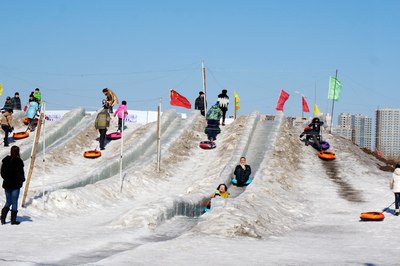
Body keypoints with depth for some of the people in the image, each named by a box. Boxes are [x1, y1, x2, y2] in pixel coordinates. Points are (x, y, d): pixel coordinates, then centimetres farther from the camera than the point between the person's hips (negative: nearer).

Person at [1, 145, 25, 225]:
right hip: (16, 185, -4)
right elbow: (21, 173, -13)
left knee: (8, 202, 15)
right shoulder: (18, 161, -14)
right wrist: (22, 179, 6)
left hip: (7, 184, 4)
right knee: (14, 202, 4)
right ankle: (13, 220, 5)